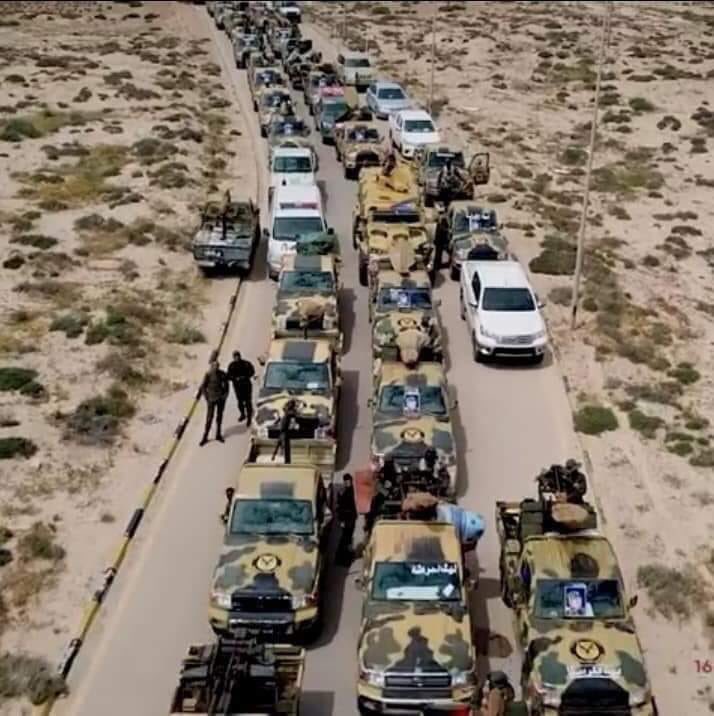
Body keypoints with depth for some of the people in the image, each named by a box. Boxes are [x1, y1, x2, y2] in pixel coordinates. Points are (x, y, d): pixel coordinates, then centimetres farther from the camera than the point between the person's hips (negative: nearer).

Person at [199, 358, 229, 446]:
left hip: (221, 398, 4)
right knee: (209, 418, -3)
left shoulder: (222, 374, -2)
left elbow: (226, 384, 13)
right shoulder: (208, 375, -13)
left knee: (219, 416, 12)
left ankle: (218, 435, 25)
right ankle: (205, 437, 6)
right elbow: (203, 387, -7)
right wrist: (207, 398, -9)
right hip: (212, 399, -4)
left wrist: (225, 393, 4)